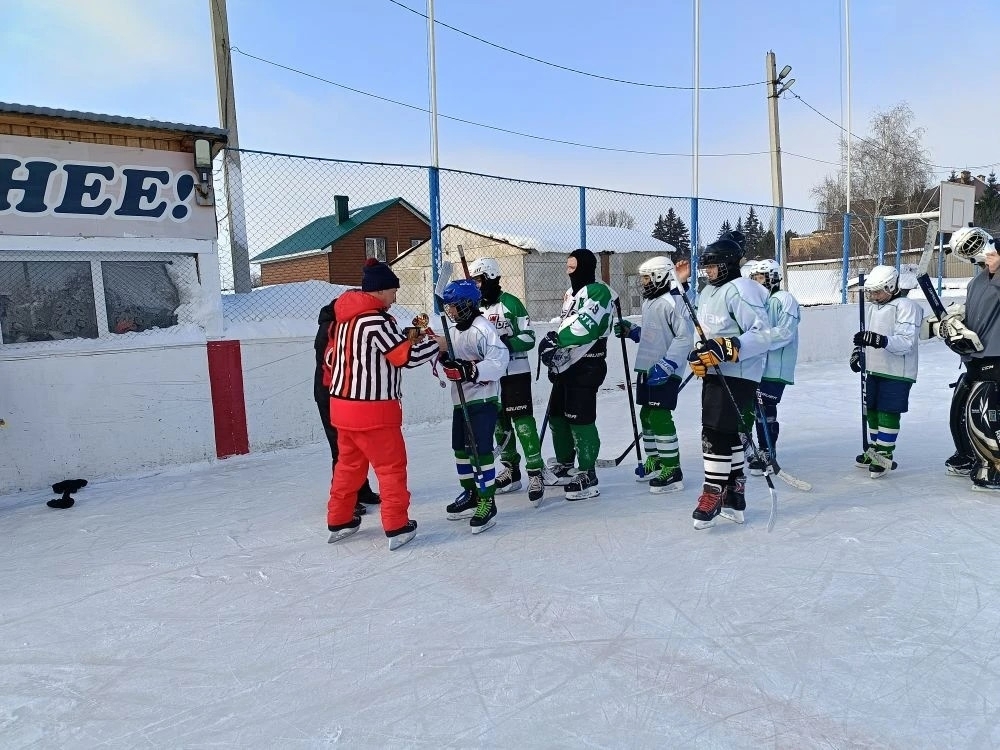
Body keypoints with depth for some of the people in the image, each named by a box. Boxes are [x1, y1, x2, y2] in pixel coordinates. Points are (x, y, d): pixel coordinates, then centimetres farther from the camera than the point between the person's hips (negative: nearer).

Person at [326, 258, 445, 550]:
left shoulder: (346, 317, 10)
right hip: (373, 409, -9)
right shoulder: (377, 320, -18)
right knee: (392, 465, 4)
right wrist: (435, 344, -1)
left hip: (343, 405, 9)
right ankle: (397, 528, 10)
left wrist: (407, 336, 8)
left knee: (349, 463, 20)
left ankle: (338, 521, 29)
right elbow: (406, 356, -16)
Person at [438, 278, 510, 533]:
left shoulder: (482, 328, -15)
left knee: (480, 450, -9)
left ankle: (487, 502, -1)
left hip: (482, 400, -10)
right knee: (461, 448, 15)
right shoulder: (458, 329, 14)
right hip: (461, 400, 10)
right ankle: (470, 493, 30)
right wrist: (445, 358, 3)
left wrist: (470, 371, -31)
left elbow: (499, 361, -25)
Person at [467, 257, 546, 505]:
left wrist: (505, 343, -25)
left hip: (515, 373, -7)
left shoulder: (510, 303, -9)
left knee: (522, 422, -8)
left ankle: (535, 472, -2)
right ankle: (511, 470, 24)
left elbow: (528, 338, -11)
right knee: (499, 423, 12)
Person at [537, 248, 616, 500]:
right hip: (566, 364, 10)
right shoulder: (571, 292, 18)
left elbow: (585, 327, -25)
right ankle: (564, 465, 31)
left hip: (586, 366, -10)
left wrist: (555, 339, -23)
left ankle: (587, 477, 1)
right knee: (557, 413, 15)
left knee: (580, 419, -9)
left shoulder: (598, 292, -12)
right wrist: (554, 355, 13)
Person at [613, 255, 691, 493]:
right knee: (647, 415, 16)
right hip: (647, 369, 10)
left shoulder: (671, 303, -15)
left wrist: (666, 365, -26)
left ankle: (672, 471, -1)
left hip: (665, 372, -10)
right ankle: (654, 461, 31)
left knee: (660, 417, -9)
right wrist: (631, 331, 12)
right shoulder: (649, 302, 15)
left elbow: (684, 337, -21)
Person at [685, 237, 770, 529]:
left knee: (716, 434, -11)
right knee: (729, 434, 15)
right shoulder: (707, 293, 15)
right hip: (714, 374, 10)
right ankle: (734, 499, 25)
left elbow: (762, 335, -21)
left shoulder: (741, 291, -14)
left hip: (736, 376, -10)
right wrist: (698, 354, 3)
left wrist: (727, 348, -30)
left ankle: (713, 496, -1)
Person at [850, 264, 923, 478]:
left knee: (888, 413, -5)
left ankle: (884, 456, 4)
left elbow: (906, 342, -26)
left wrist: (880, 340, -40)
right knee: (872, 410, 16)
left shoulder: (906, 306, -16)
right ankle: (874, 449, 32)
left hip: (896, 373, -8)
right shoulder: (871, 307, 10)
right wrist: (857, 352, 10)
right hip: (874, 370, 8)